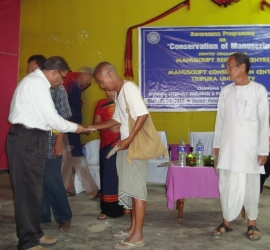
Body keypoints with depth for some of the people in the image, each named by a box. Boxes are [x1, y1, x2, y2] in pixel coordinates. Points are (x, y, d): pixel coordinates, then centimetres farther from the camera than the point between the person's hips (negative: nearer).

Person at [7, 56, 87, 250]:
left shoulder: (35, 81, 17)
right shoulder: (37, 83, -14)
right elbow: (52, 118, -16)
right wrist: (75, 127, -2)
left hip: (31, 139, 10)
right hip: (26, 140, -10)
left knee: (34, 188, 15)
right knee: (28, 189, -4)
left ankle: (34, 233, 26)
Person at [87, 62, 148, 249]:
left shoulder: (129, 87, -13)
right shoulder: (119, 93, 16)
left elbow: (143, 115, -22)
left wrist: (129, 140, -21)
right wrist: (95, 127, 14)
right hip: (127, 145, 9)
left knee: (136, 188, -5)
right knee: (130, 188, 13)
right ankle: (133, 228, 24)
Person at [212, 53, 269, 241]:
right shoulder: (226, 91, 8)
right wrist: (217, 144, 10)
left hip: (249, 147, -3)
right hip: (227, 146, 3)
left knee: (249, 185, 4)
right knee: (226, 185, 6)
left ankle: (252, 223, 20)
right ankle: (227, 221, 19)